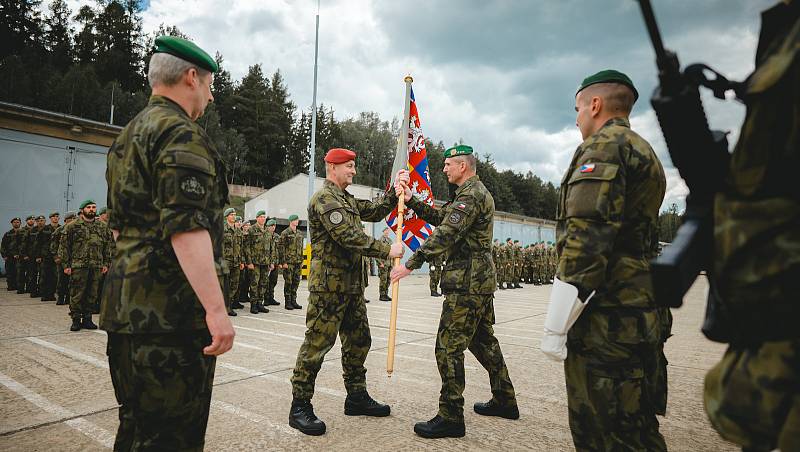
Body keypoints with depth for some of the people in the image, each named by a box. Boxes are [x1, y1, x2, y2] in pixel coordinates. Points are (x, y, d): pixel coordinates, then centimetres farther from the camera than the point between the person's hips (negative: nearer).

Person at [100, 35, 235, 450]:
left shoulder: (128, 135, 19)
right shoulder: (181, 133, -12)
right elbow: (187, 226, -23)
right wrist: (216, 308, -24)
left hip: (129, 305, 10)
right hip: (173, 309, -10)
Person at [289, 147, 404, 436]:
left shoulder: (347, 199, 19)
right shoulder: (325, 198, -13)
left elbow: (374, 212, 19)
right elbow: (349, 236, -22)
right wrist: (386, 251, -19)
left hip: (352, 284, 10)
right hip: (329, 284, -10)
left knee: (358, 341, 14)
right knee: (317, 342, -4)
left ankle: (356, 397, 27)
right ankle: (300, 407, 7)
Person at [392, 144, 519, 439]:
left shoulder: (470, 194, -15)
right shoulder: (476, 192, 19)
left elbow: (445, 234, -25)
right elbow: (439, 217, 18)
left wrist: (410, 264, -23)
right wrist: (411, 200, 7)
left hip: (466, 282, -11)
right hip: (482, 280, 11)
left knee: (448, 347, -6)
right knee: (483, 340, 19)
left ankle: (450, 418, 1)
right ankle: (505, 401, 31)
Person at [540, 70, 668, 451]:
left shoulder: (602, 147, -9)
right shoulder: (646, 153, 22)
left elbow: (585, 242, -21)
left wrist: (554, 328, -18)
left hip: (604, 320, -10)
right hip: (642, 315, 10)